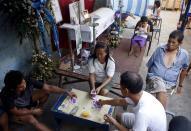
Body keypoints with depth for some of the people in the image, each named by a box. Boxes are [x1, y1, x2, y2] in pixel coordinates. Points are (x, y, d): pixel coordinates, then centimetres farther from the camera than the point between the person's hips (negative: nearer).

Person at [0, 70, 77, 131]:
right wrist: (33, 111, -17)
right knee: (31, 119, -29)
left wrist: (66, 92, -31)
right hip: (17, 111, -4)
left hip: (28, 101, 4)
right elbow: (16, 112, -23)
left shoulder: (28, 81, -32)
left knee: (46, 92, -13)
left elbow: (49, 88, -27)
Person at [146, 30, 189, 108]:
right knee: (161, 88, -35)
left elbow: (184, 70, 15)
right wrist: (149, 77, 16)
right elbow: (150, 65, 10)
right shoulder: (160, 49, 1)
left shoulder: (184, 54, 1)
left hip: (170, 82, 1)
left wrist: (180, 85, 20)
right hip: (155, 76, 0)